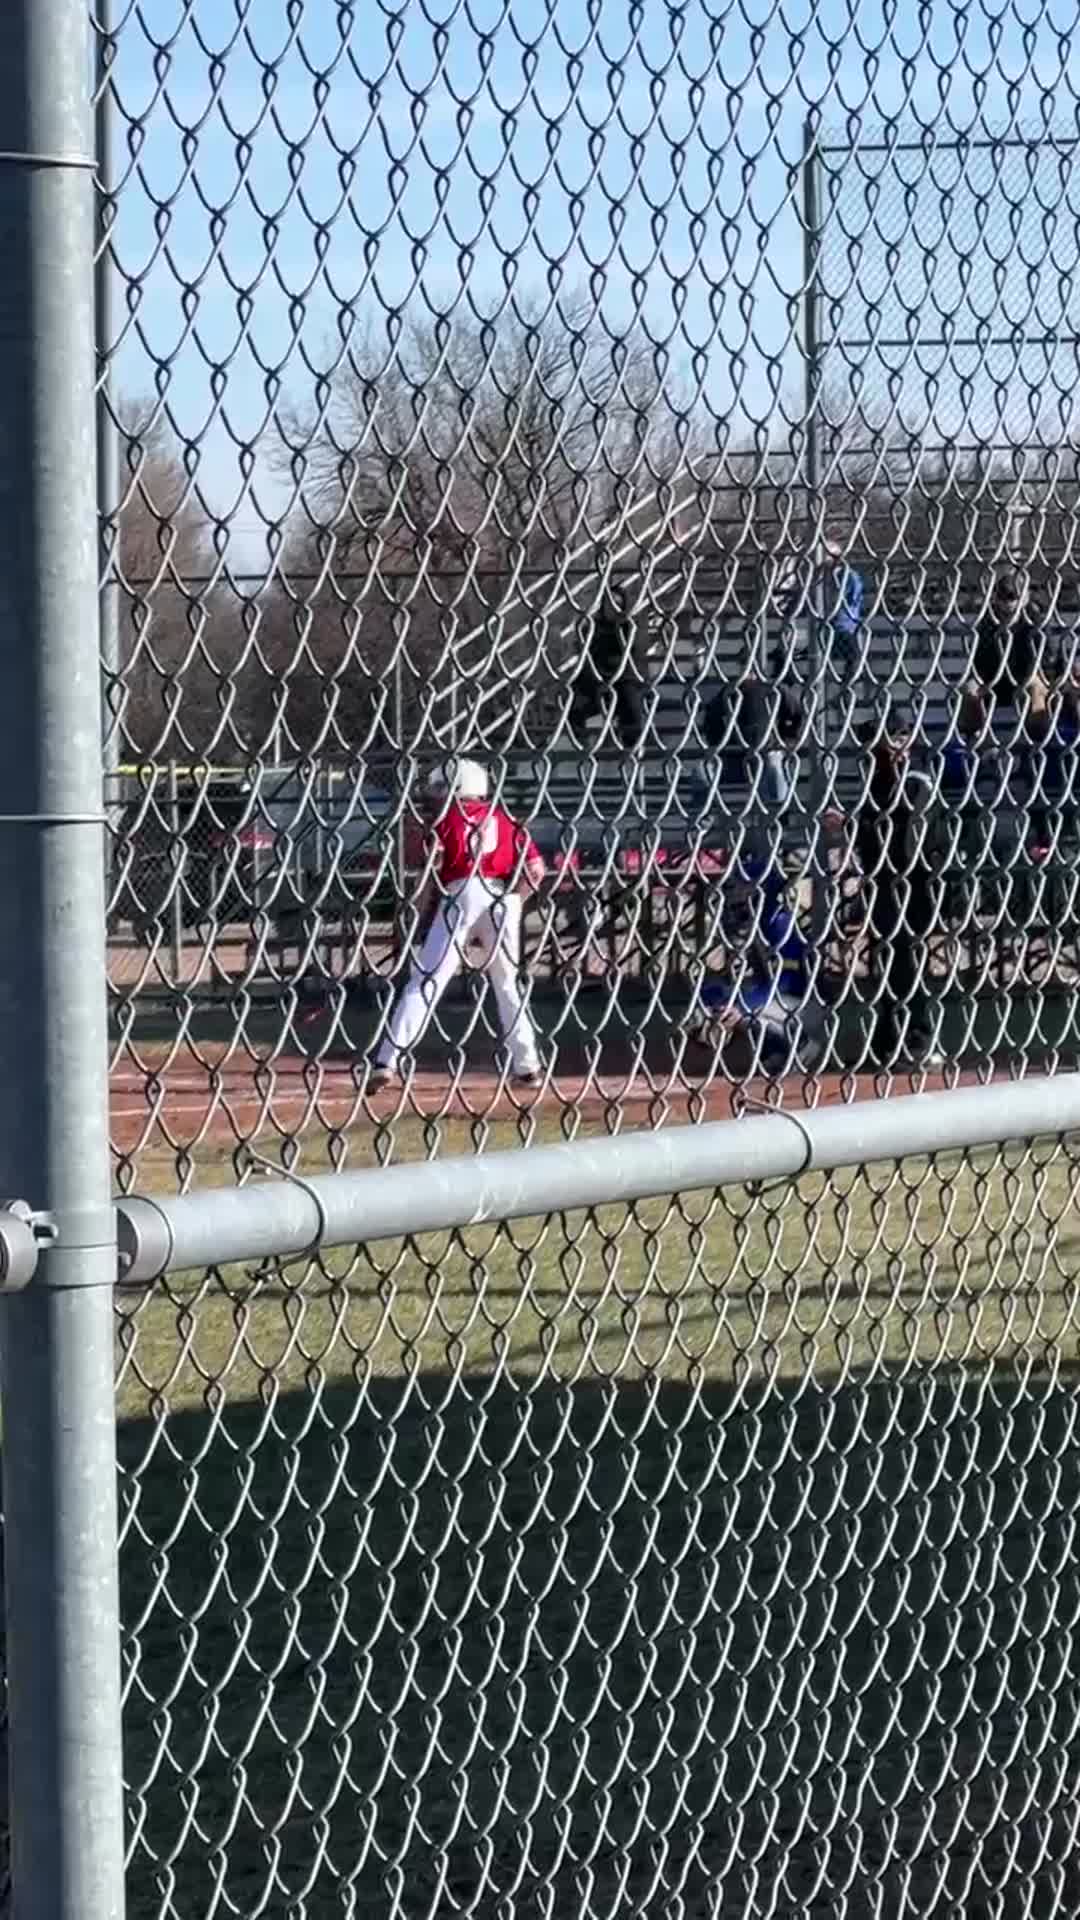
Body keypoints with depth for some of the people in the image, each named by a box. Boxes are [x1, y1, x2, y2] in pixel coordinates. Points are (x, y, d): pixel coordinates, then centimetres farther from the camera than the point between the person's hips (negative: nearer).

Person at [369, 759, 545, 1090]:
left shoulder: (447, 818, 14)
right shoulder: (505, 820, 22)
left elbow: (433, 874, 4)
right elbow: (536, 870, 11)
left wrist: (422, 919, 12)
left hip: (462, 895, -3)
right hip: (504, 899, 3)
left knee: (425, 982, -6)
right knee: (508, 984, 19)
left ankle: (386, 1062, -15)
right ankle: (527, 1066, 15)